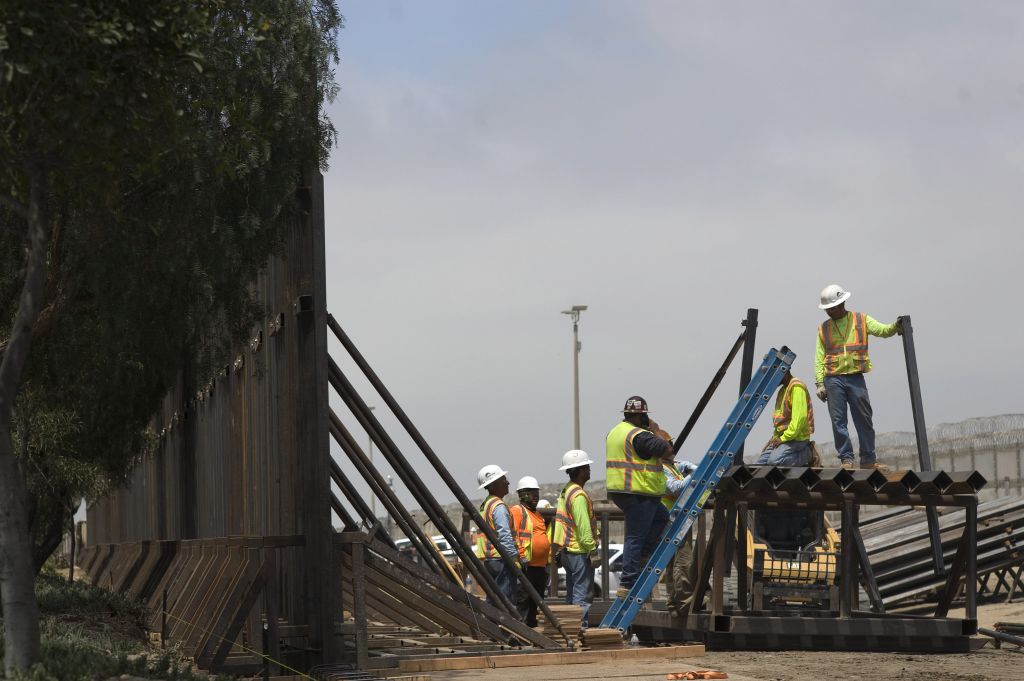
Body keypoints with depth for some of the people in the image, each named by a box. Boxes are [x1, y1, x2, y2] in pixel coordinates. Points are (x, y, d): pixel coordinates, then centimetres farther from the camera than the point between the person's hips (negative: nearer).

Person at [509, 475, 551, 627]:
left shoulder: (537, 515, 25)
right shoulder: (517, 511, -6)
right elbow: (512, 535, -16)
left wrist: (547, 560, 24)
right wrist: (521, 556, -23)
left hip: (540, 567, 10)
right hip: (525, 566, -10)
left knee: (536, 602, 12)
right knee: (522, 600, -12)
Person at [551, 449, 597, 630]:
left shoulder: (565, 492, 16)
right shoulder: (579, 495, -16)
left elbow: (559, 521, 18)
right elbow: (583, 526, -20)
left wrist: (557, 546, 19)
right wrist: (593, 549, -18)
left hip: (568, 551, 10)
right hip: (580, 551, -10)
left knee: (572, 594, 13)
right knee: (583, 595, -9)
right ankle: (580, 627, -12)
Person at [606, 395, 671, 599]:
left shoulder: (615, 432, 14)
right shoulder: (639, 436, -16)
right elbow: (667, 449, -17)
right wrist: (655, 431, -1)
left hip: (618, 490, 10)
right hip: (638, 492, -10)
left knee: (661, 517, 23)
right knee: (635, 537, -6)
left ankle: (641, 557, 14)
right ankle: (626, 585, -7)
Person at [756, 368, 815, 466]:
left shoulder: (796, 387, -13)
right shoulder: (783, 390, 19)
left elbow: (800, 417, -22)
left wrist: (783, 438, -19)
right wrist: (775, 436, 6)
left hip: (796, 438, -10)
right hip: (781, 437, 10)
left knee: (774, 460, -31)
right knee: (758, 465, -1)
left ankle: (807, 454, -8)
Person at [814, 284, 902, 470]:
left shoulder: (861, 320, 8)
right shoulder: (824, 328, 10)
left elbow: (881, 330, -6)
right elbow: (819, 358, 7)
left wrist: (895, 327, -29)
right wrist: (819, 383, -2)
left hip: (856, 378, -1)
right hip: (833, 380, 1)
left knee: (864, 420, 2)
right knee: (838, 421, -2)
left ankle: (868, 460, 8)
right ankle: (846, 459, 3)